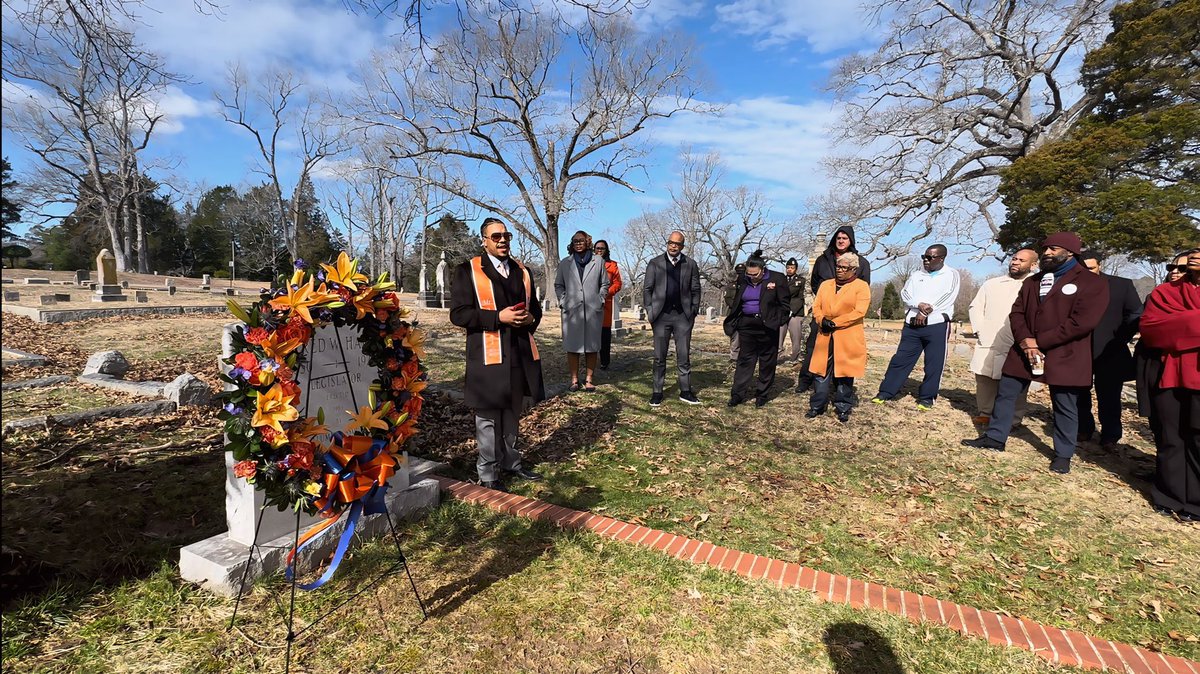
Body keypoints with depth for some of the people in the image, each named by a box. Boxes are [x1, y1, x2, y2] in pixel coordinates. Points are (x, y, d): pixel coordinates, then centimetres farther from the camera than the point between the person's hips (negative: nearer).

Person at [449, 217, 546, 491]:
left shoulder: (522, 271, 14)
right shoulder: (468, 270, -3)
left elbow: (535, 307, 21)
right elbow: (458, 314, -9)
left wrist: (530, 319, -3)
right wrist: (498, 317, -19)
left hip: (520, 354, 5)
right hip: (488, 355, -5)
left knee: (512, 414, 17)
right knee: (488, 418, 4)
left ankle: (510, 462, 33)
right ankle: (488, 473, 18)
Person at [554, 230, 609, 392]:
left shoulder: (598, 261, 8)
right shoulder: (565, 263, 10)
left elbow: (604, 284, 12)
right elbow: (558, 285, 15)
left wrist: (600, 300, 3)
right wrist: (563, 302, 4)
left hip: (593, 311, 0)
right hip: (571, 311, 1)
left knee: (591, 347, 3)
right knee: (572, 347, 0)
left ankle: (588, 379, 10)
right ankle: (574, 379, 7)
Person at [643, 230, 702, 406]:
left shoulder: (691, 264, 7)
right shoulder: (655, 263, 5)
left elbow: (695, 290, 8)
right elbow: (647, 288, 4)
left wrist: (693, 312, 2)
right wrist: (650, 311, -3)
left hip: (683, 315, 1)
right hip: (661, 315, 0)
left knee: (684, 356, 5)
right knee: (659, 357, 5)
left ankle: (685, 391, 14)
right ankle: (657, 392, 12)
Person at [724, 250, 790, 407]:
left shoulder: (776, 279, -5)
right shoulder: (743, 281, 7)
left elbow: (785, 304, -2)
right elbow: (736, 304, 15)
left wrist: (777, 321, -11)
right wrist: (733, 323, 8)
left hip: (767, 326, -3)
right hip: (747, 325, 3)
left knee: (767, 362, 6)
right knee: (745, 359, 4)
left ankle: (762, 394, 17)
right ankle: (738, 393, 7)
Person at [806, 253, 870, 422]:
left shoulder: (862, 286, -1)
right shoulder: (825, 285, 15)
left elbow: (859, 311, -11)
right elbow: (816, 307, 9)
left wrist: (835, 322, -15)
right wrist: (822, 321, -12)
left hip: (848, 339, -4)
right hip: (825, 337, 4)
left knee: (844, 374, 4)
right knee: (821, 372, 5)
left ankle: (843, 408, 16)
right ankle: (817, 406, 14)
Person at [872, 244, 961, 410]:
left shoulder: (951, 274, 4)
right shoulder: (917, 274, 15)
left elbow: (946, 298, -9)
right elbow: (904, 294, 4)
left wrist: (925, 313, -12)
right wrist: (919, 305, -14)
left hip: (937, 325, -3)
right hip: (912, 325, 3)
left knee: (934, 364, 2)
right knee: (900, 359, 3)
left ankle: (926, 398, 14)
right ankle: (885, 393, 7)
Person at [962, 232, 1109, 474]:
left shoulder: (1093, 283, -5)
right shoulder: (1032, 281, 14)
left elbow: (1082, 322, -15)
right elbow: (1017, 312, 7)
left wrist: (1038, 341, -16)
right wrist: (1025, 341, -11)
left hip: (1064, 356, -5)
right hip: (1024, 350, 5)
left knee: (1065, 407, 6)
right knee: (1005, 394, 8)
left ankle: (1063, 454, 20)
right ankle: (995, 437, 21)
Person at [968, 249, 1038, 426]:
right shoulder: (991, 284, 13)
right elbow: (976, 307, 13)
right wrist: (980, 331, 1)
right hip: (988, 345, 3)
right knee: (984, 380, 9)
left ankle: (1012, 420, 14)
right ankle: (984, 413, 22)